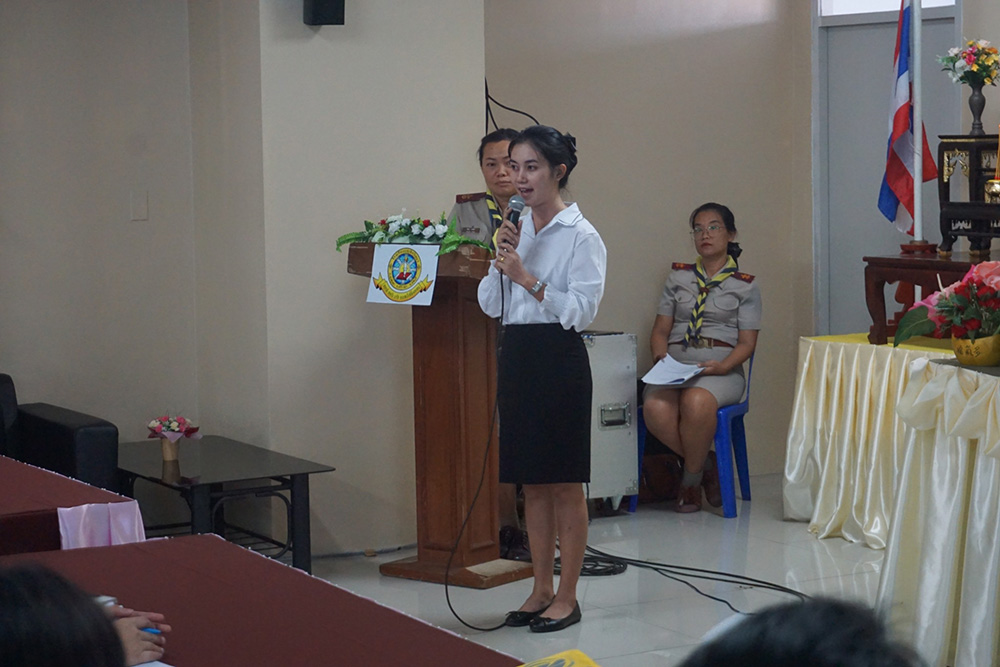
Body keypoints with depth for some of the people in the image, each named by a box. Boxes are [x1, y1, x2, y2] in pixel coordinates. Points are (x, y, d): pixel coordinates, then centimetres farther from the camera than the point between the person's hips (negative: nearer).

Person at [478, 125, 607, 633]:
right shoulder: (516, 229, 11)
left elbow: (581, 309, -15)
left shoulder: (581, 236, -8)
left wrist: (526, 277, -19)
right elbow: (490, 305, 10)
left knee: (565, 483, 0)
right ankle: (541, 588, 21)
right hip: (516, 356, 7)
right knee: (531, 482, 12)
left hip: (559, 358, -7)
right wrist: (501, 262, -5)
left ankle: (567, 596, 8)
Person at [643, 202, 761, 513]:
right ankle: (706, 464, -9)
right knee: (655, 409, -33)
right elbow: (660, 329, 16)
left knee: (697, 402, -38)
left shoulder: (744, 286, 12)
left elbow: (746, 342, 5)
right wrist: (660, 356, -6)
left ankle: (691, 480, -13)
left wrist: (723, 366, -15)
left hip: (721, 368, -2)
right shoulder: (678, 278, 20)